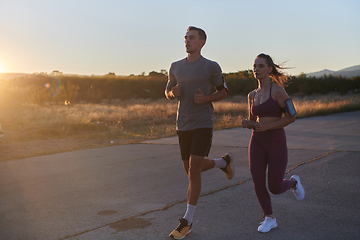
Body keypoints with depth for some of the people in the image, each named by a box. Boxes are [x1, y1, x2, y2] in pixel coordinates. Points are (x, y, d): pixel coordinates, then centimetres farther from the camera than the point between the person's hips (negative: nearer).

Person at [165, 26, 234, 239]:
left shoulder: (211, 67, -4)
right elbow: (168, 92, 19)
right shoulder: (176, 67, 8)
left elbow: (223, 92, 5)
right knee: (191, 169, 13)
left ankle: (187, 221, 2)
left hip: (203, 125, -5)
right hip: (182, 125, 6)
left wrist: (206, 98, -15)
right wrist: (173, 93, -6)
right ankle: (224, 162, 42)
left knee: (193, 171, -9)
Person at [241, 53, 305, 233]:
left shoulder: (278, 90, -10)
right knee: (258, 184, -2)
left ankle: (293, 182, 33)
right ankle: (269, 218, 20)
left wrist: (267, 126, -20)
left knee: (275, 188, -2)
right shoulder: (252, 95, 9)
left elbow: (291, 117, -11)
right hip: (257, 143, 5)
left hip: (276, 143, -5)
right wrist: (246, 124, -8)